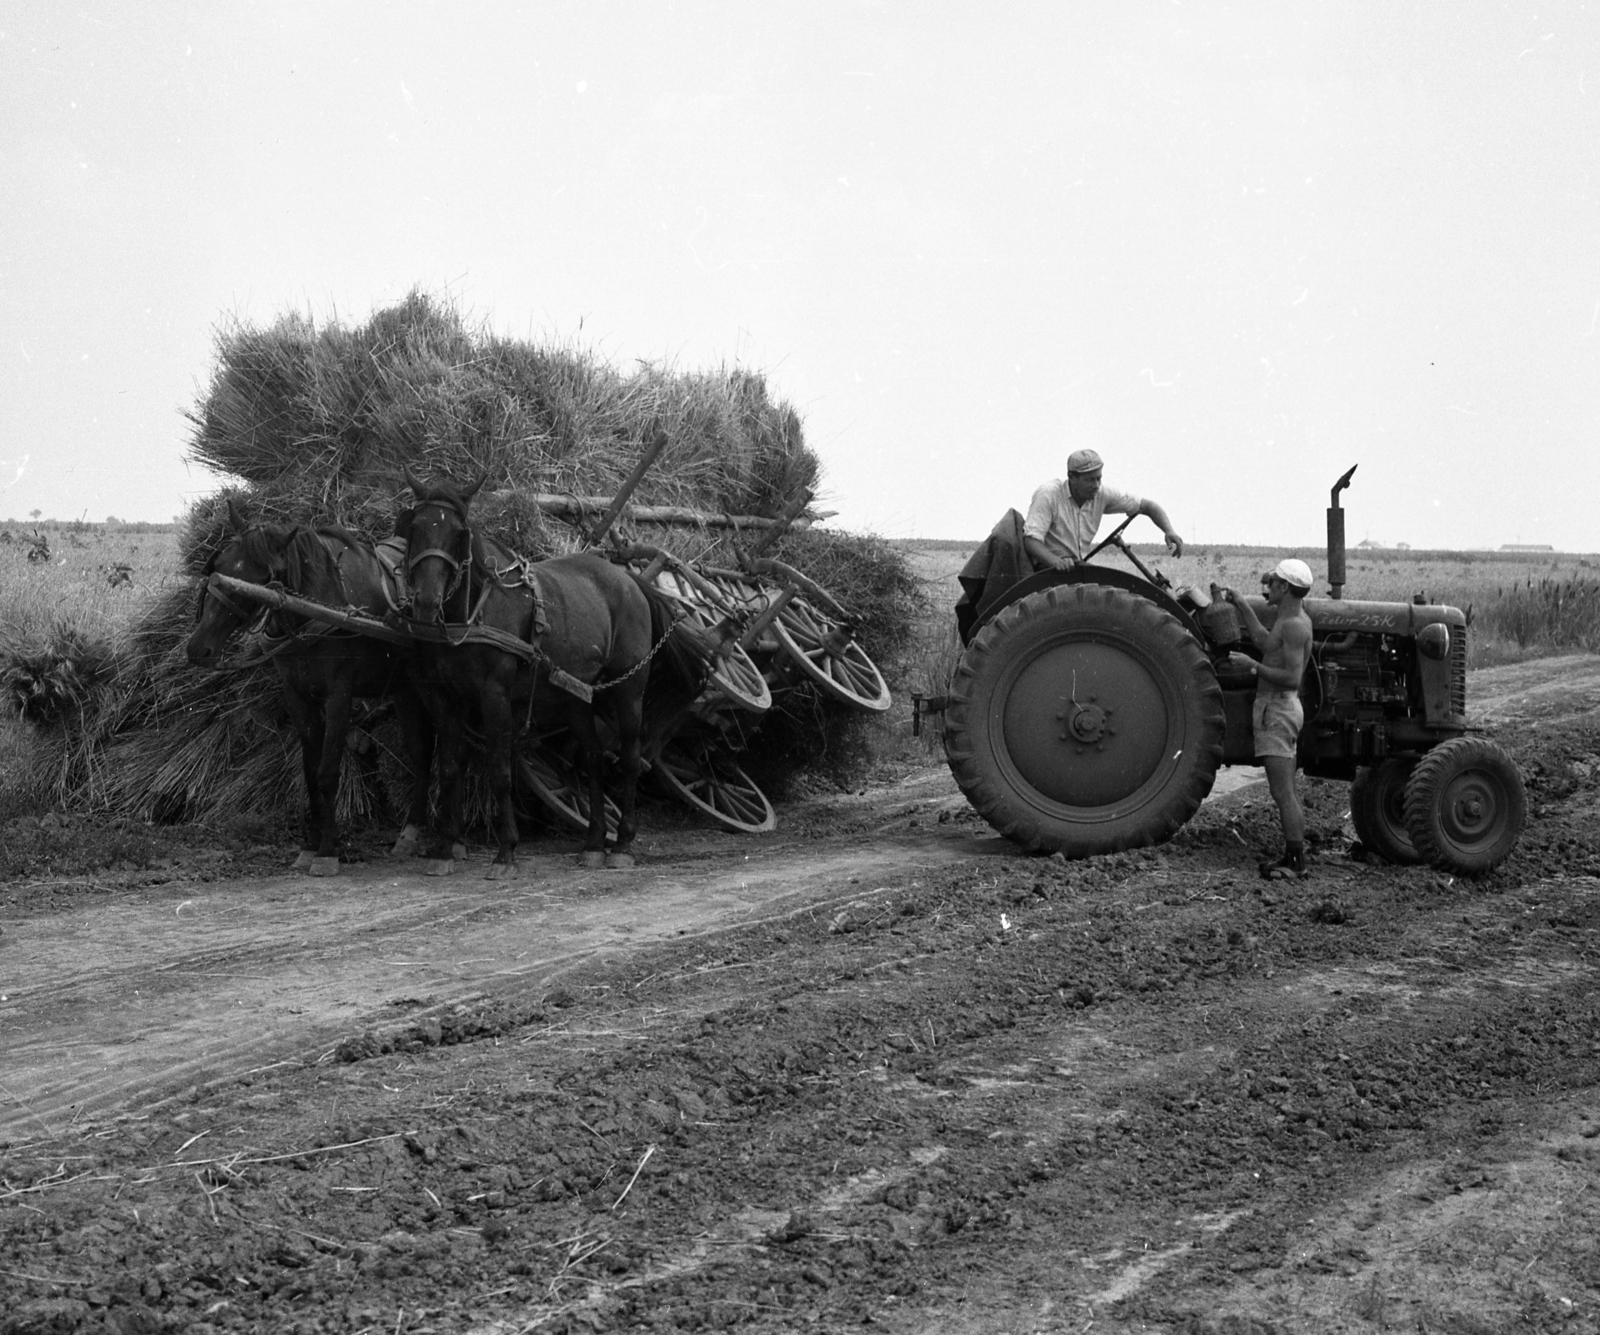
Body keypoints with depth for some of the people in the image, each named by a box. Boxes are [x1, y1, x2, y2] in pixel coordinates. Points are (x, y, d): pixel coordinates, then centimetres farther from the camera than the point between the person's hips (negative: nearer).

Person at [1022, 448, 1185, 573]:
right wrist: (1056, 561, -45)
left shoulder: (1102, 495, -3)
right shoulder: (1049, 494, -18)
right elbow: (1030, 540, -26)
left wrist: (1169, 531, -18)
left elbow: (1148, 506, 1)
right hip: (1046, 570, -6)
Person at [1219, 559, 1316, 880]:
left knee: (1283, 794, -9)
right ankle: (1292, 857, 18)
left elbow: (1292, 678, -25)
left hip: (1278, 710, -11)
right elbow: (1263, 641, 27)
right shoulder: (1292, 619, 12)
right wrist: (1240, 604, 25)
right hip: (1277, 708, 11)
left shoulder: (1294, 625, -18)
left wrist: (1252, 665, -19)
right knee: (1286, 793, 13)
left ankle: (1296, 862, -8)